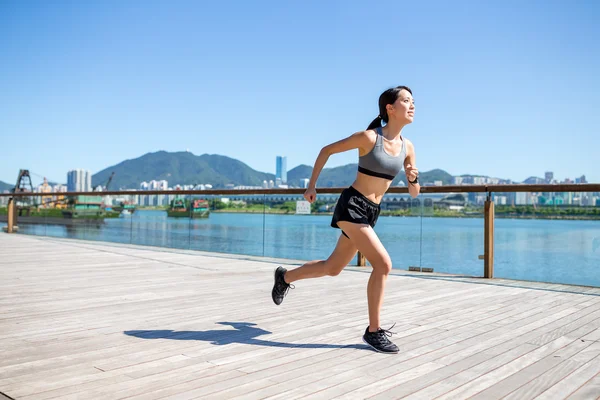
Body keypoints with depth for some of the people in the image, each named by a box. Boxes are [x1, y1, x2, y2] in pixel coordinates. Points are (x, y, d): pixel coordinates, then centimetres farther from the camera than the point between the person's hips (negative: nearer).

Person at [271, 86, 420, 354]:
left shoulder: (407, 147, 5)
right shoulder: (368, 137, -13)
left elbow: (414, 194, 10)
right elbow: (326, 150, -1)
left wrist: (413, 178, -13)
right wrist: (311, 185, 0)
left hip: (371, 213, 8)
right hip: (351, 206, -7)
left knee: (332, 268, 17)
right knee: (383, 264, -17)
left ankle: (285, 277, 41)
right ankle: (374, 331, -3)